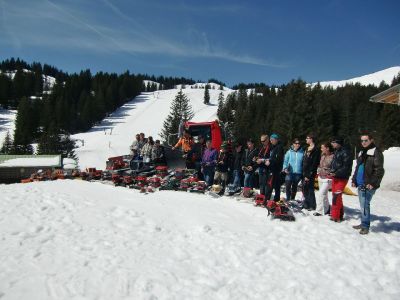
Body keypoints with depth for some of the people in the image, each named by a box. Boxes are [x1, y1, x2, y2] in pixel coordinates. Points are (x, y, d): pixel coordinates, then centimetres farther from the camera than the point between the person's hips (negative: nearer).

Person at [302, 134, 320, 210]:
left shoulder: (315, 150, -13)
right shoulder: (307, 149, 15)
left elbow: (314, 164, -17)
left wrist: (309, 175, -18)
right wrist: (303, 172, 13)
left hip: (310, 174, -9)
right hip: (305, 173, 9)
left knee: (310, 190, -2)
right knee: (305, 189, 13)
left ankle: (312, 206, 8)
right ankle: (306, 204, 23)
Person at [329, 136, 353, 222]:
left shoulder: (345, 152, -15)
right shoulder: (336, 151, 13)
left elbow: (346, 167, -18)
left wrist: (336, 173, -21)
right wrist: (331, 172, 5)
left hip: (342, 178, -9)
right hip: (335, 177, 9)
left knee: (336, 196, -10)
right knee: (336, 196, 13)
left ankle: (335, 216, -3)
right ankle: (339, 214, 24)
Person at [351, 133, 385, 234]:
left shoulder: (376, 152, -8)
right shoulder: (361, 153, 18)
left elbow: (379, 170, -14)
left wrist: (372, 183, -19)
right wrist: (354, 180, 17)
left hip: (368, 185, -8)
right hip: (360, 184, 8)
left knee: (364, 205, -8)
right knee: (363, 205, 14)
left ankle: (365, 226, 2)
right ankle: (363, 223, 23)